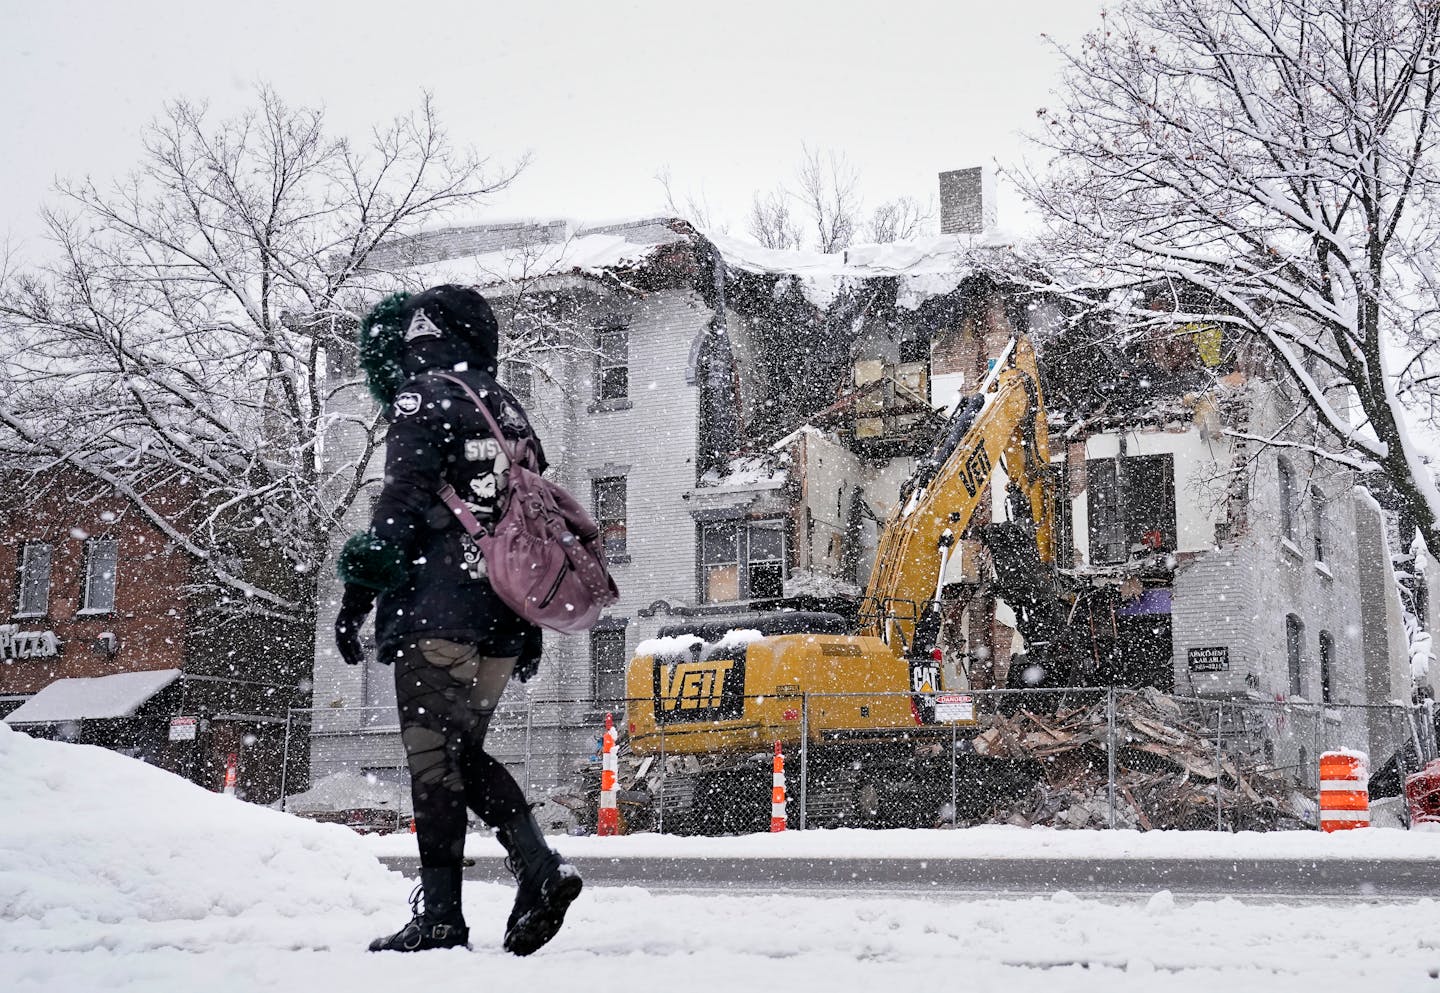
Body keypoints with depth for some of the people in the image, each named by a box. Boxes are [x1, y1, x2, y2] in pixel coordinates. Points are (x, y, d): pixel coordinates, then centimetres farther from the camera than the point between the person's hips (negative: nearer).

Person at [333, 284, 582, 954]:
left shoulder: (424, 398, -1)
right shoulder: (508, 410, 22)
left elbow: (402, 505, -12)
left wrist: (358, 593, -10)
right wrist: (531, 624, 24)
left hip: (441, 611, -8)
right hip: (504, 620, 8)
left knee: (433, 756, -4)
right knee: (463, 751, 14)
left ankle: (440, 913, -4)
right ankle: (540, 867, 0)